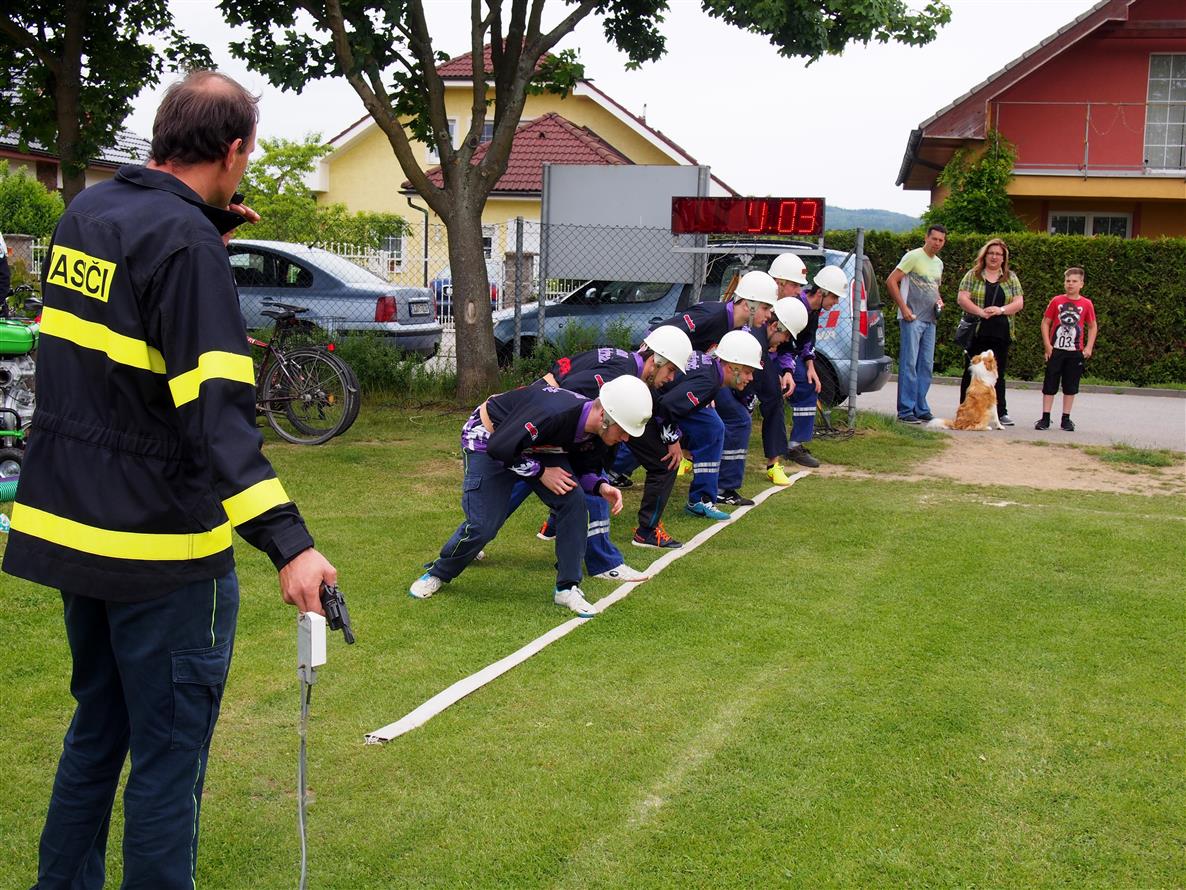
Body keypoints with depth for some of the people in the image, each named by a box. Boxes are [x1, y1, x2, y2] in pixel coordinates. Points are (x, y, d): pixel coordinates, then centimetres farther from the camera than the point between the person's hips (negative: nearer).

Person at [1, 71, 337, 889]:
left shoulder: (87, 211, 6)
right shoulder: (185, 240, -18)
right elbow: (216, 413, -28)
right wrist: (288, 541, -35)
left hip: (71, 528, 8)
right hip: (160, 547, -8)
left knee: (97, 730, 23)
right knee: (169, 758, 3)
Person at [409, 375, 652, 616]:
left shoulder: (597, 433, -17)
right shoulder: (551, 414, -42)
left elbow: (584, 468, 1)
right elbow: (499, 448, -34)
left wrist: (601, 487, -20)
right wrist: (540, 472, -24)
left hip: (537, 445, 6)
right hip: (488, 440, -6)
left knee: (575, 502, -13)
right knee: (482, 525, -12)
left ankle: (567, 588, -1)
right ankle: (437, 574, 17)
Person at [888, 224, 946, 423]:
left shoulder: (939, 263, 17)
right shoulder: (914, 256, -7)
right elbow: (891, 281, -12)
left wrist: (939, 300, 9)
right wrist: (903, 308, -16)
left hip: (929, 320, 8)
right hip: (912, 318, -8)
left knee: (926, 365, 9)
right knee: (909, 364, -8)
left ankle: (921, 409, 16)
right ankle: (905, 411, -6)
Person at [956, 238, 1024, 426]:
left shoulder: (1011, 278, 12)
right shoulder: (973, 275, 5)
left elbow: (1019, 303, 6)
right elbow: (962, 298, -4)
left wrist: (1001, 310, -12)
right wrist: (981, 312, -17)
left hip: (1001, 333, 2)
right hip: (976, 332, -2)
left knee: (998, 373, 5)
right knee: (971, 372, 1)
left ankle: (1001, 412, 9)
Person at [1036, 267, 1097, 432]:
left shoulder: (1086, 304, 0)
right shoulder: (1056, 301, -1)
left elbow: (1092, 327, 8)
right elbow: (1045, 322, 3)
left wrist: (1089, 347, -2)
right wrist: (1047, 344, -6)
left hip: (1076, 352, 1)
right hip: (1056, 350, -1)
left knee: (1070, 387, 7)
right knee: (1050, 385, 2)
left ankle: (1066, 419, 16)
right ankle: (1045, 418, 7)